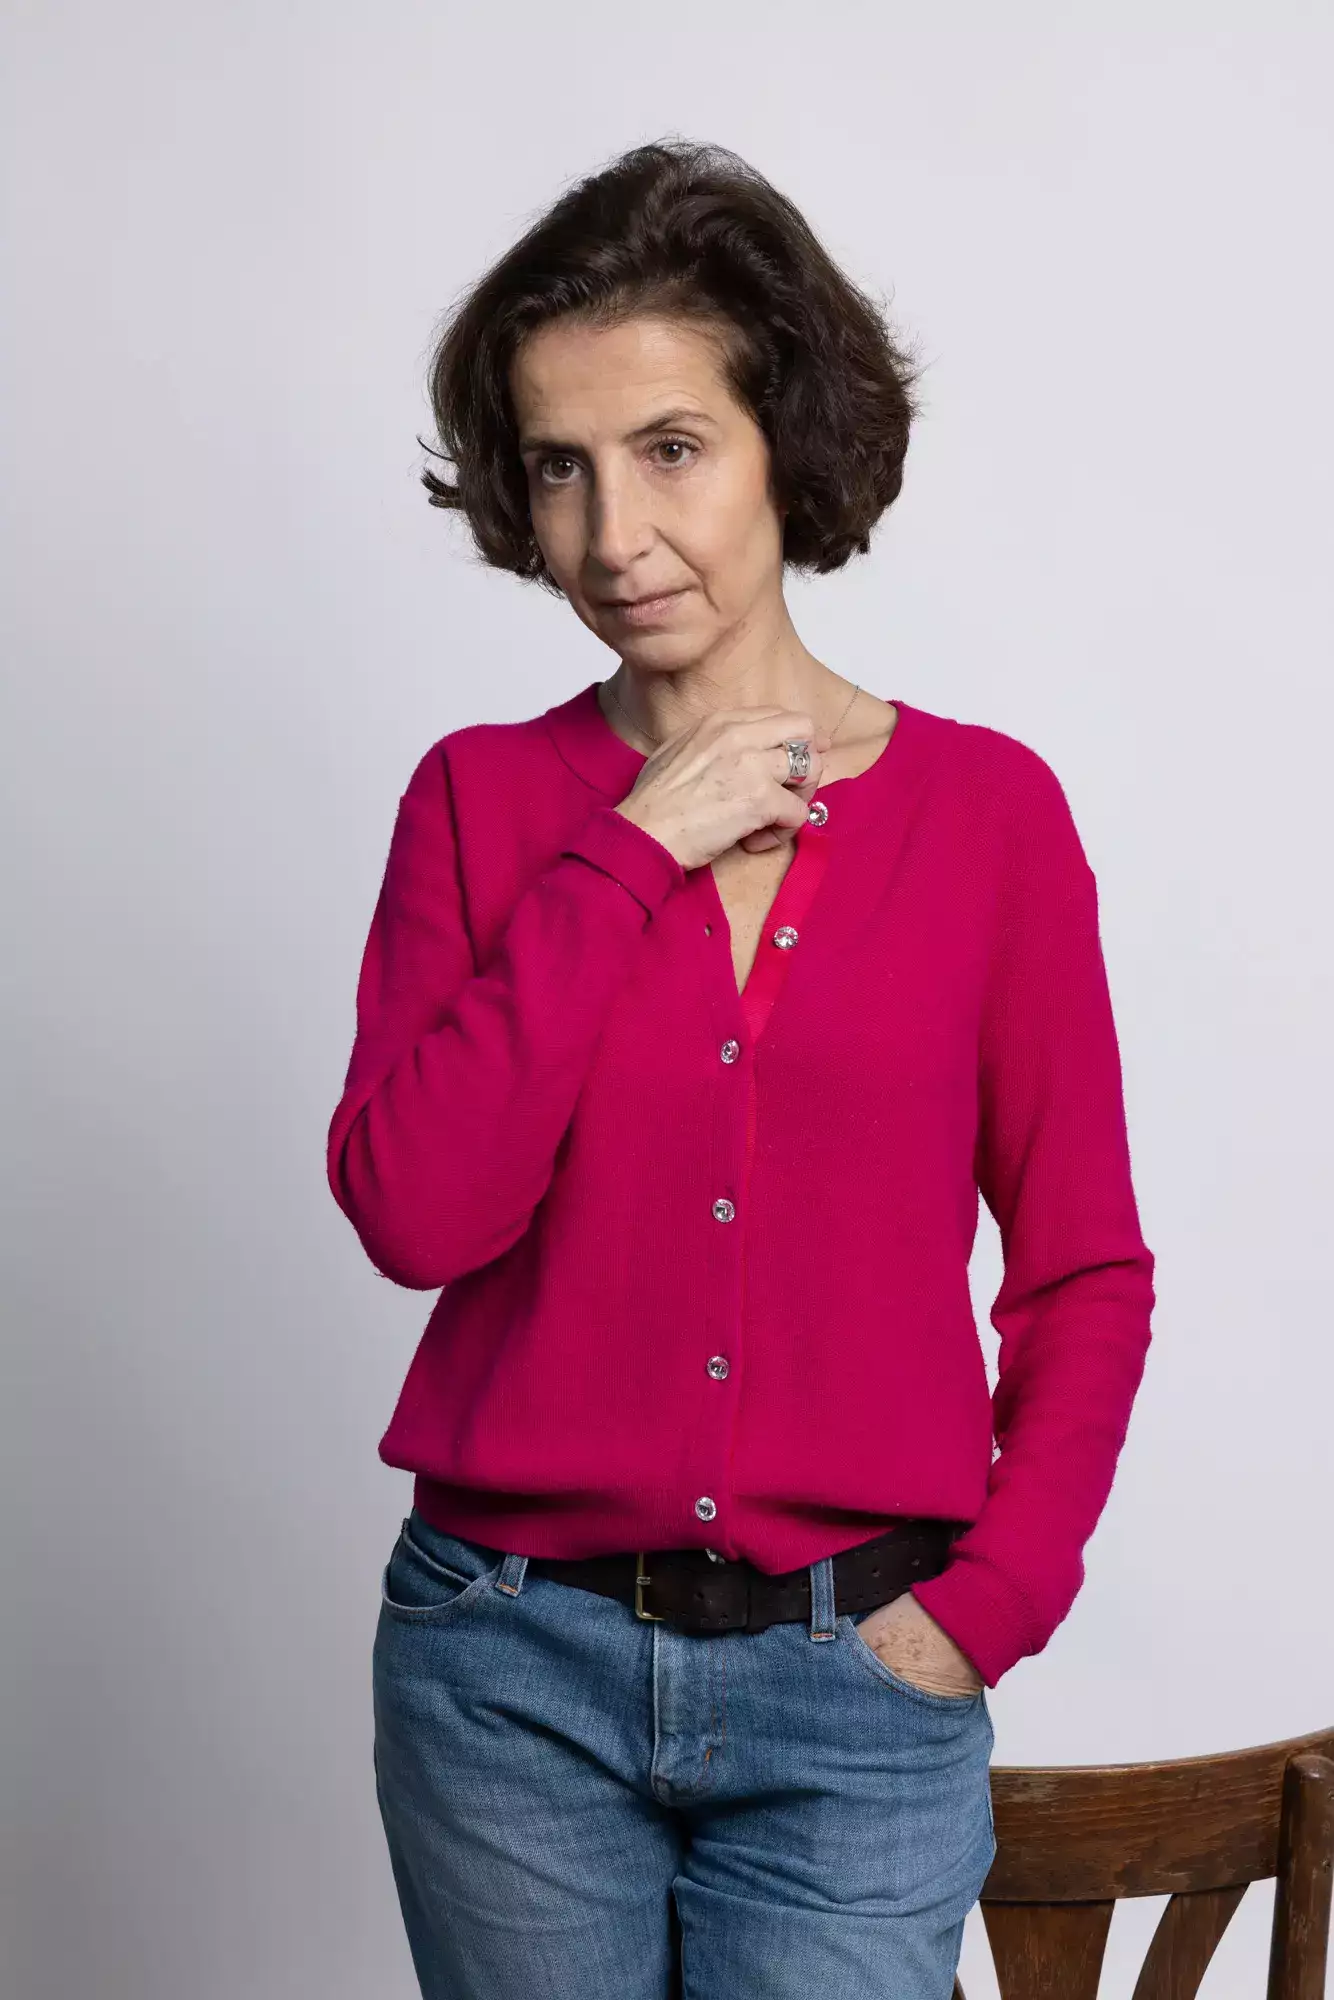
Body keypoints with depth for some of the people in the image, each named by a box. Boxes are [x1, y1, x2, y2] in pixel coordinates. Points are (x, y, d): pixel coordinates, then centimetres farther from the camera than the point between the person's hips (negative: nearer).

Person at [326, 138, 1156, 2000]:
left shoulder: (988, 805, -2)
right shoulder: (482, 798, 0)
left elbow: (1084, 1271, 3)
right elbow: (414, 1211, -13)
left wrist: (992, 1597, -6)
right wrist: (630, 858, -13)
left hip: (855, 1673, -1)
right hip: (515, 1666, 1)